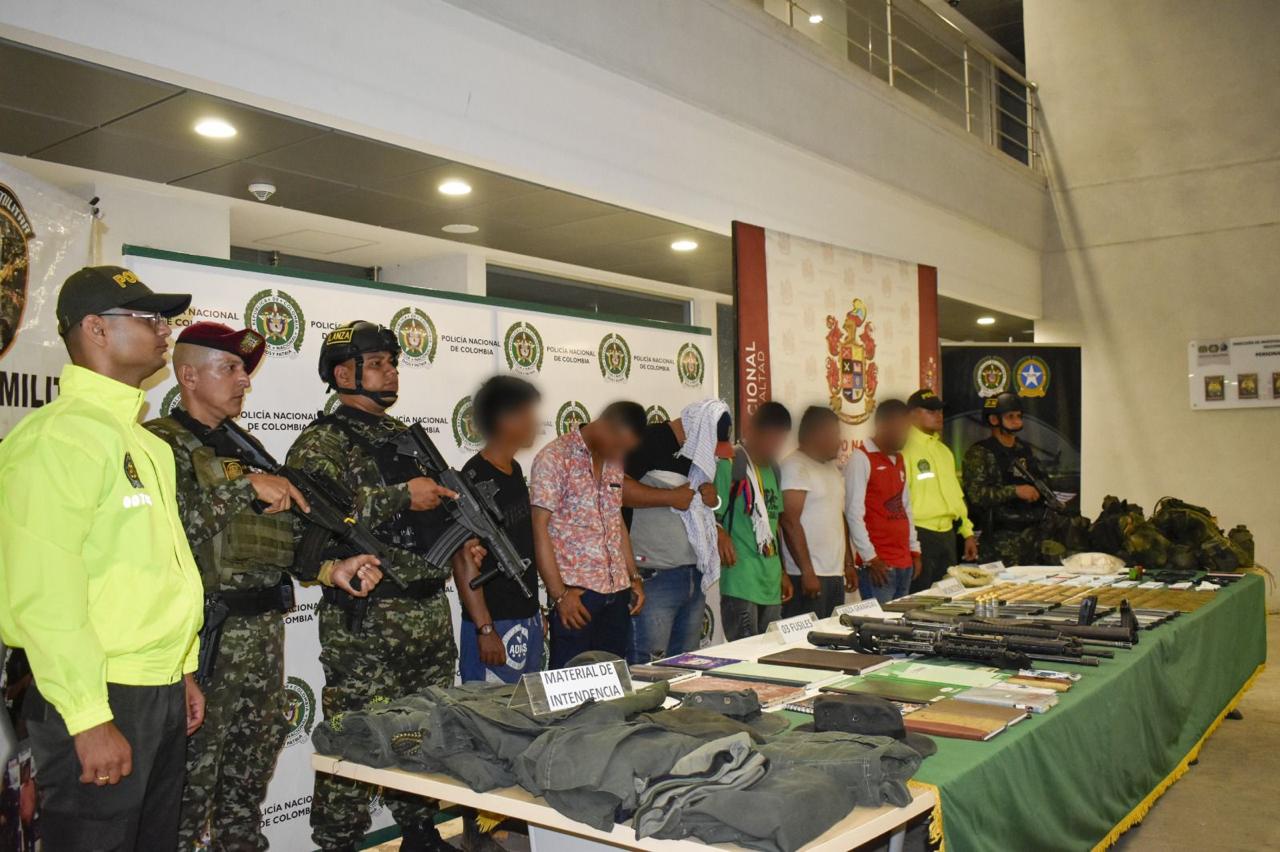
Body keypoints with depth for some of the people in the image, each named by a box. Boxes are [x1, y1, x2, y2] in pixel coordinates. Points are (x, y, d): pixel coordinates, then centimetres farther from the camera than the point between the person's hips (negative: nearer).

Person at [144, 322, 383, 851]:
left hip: (263, 633, 8)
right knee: (192, 778, 2)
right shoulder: (163, 442, -7)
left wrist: (332, 571, 2)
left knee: (250, 775, 17)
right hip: (208, 635, -7)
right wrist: (247, 486, -21)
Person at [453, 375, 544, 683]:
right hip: (496, 625, -8)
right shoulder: (474, 479, -15)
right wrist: (485, 629, -19)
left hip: (528, 620, 8)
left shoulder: (515, 470, 11)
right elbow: (464, 563, -17)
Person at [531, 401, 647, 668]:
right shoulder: (554, 458, -9)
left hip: (618, 590, 7)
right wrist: (559, 593, -15)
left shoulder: (613, 462, 13)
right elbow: (540, 527, -12)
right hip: (576, 592, -6)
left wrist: (634, 577, 15)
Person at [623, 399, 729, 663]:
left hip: (695, 578, 8)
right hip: (653, 578, -8)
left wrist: (710, 498, 4)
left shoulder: (698, 451, 18)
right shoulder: (651, 439, -8)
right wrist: (673, 497, -17)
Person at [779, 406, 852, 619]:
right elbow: (790, 522, -16)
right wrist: (807, 572, -19)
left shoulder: (832, 469, 20)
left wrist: (848, 564, 19)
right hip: (808, 577, -8)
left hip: (835, 575, 9)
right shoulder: (794, 467, -9)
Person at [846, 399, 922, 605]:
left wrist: (915, 550, 16)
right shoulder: (861, 458, -8)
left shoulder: (898, 458, 18)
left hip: (905, 563, 8)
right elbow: (854, 513, -14)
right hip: (878, 564, -8)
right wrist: (870, 558, -15)